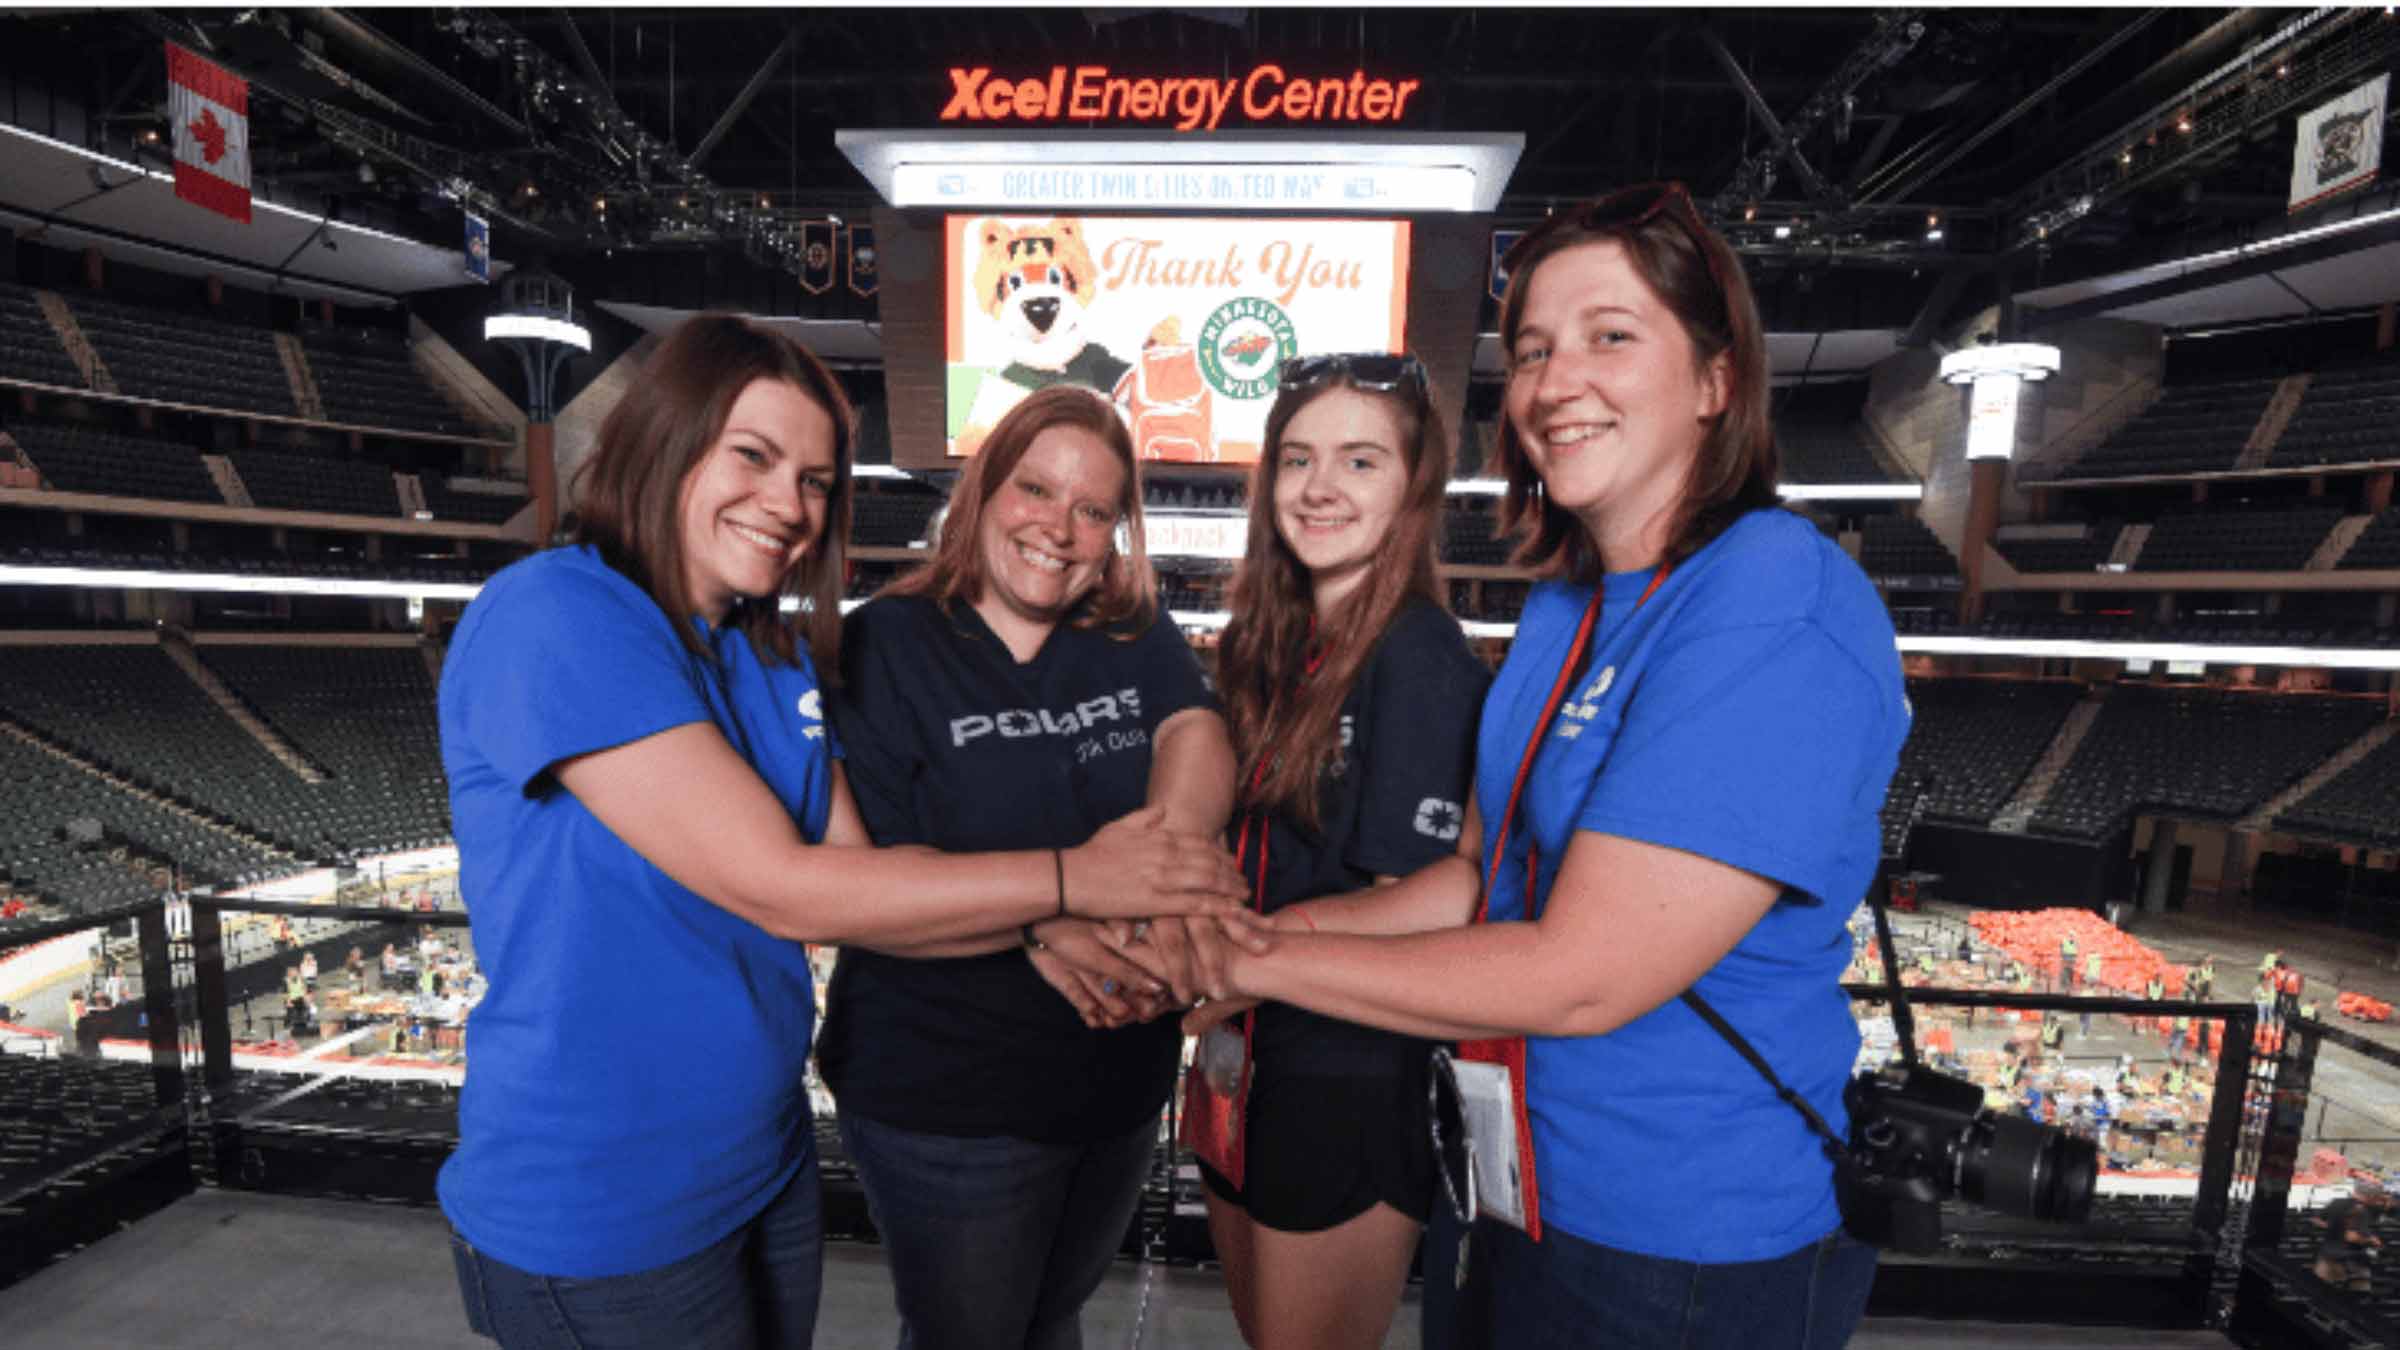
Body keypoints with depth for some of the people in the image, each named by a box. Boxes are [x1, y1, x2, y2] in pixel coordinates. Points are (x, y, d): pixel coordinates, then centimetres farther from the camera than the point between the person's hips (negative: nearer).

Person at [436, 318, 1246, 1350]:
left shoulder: (776, 657, 2)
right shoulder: (552, 616, -21)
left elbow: (853, 880, -3)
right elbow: (779, 889, -26)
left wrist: (1039, 934, -18)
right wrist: (1069, 880, -22)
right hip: (600, 1216, -6)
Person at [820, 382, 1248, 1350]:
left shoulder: (1137, 635, 0)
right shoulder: (885, 645, -13)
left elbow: (1197, 736, -17)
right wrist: (1040, 914, -31)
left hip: (1125, 1084, 4)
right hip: (948, 1106, -4)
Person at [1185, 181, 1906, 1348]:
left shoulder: (1778, 617, -25)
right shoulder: (1563, 605, 1)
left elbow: (1581, 977, -28)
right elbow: (1481, 873, 2)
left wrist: (1254, 960, -18)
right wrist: (1239, 936, -8)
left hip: (1684, 1256, -7)